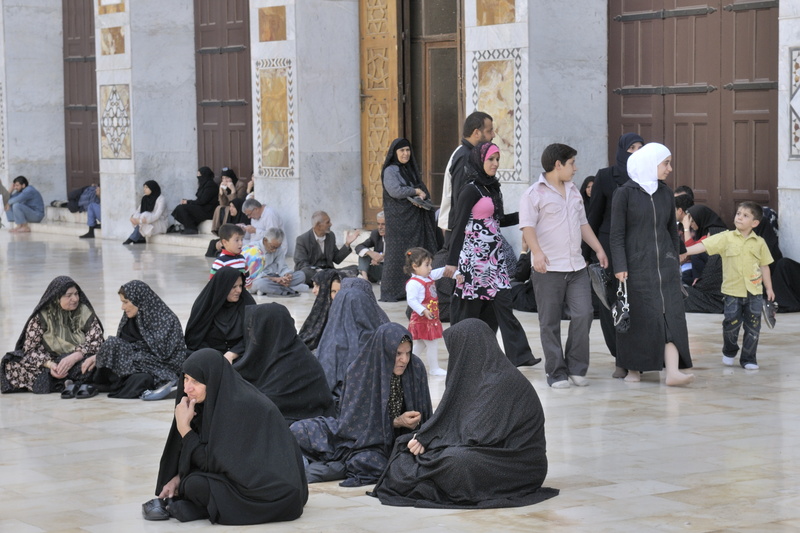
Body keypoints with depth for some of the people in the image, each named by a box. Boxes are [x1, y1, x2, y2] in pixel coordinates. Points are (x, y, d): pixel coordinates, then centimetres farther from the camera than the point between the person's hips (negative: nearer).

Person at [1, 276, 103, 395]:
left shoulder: (85, 313, -5)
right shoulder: (41, 317, -6)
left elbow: (96, 341, -12)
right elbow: (30, 348, -8)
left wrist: (73, 358, -31)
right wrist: (50, 364, -27)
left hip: (78, 361, -2)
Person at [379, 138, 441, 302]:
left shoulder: (411, 170, 18)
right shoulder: (390, 171, -4)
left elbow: (424, 191, 17)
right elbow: (395, 191, -18)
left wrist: (422, 197, -6)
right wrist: (416, 191, -8)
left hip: (415, 219, 7)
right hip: (399, 219, -7)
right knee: (398, 254, -7)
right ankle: (392, 292, -3)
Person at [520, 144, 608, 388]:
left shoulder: (574, 191, 19)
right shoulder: (534, 194, -4)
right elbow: (528, 226, -14)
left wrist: (599, 249, 19)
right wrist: (537, 252, -28)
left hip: (576, 267, 6)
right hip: (548, 268, -6)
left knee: (583, 314, -4)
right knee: (550, 322, 1)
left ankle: (576, 368, 9)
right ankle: (556, 373, 8)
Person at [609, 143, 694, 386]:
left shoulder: (665, 193, 10)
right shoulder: (625, 193, -5)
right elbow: (617, 234, -7)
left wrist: (675, 261, 17)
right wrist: (620, 267, -13)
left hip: (664, 264, 4)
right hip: (636, 265, -4)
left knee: (671, 315, -7)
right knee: (637, 318, 2)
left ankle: (673, 371, -14)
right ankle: (633, 369, 17)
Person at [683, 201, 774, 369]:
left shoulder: (759, 243, 4)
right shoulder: (726, 238, -2)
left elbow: (764, 266, 11)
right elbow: (704, 245, -10)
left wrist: (769, 288, 10)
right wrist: (684, 251, -22)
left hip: (754, 291, 1)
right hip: (733, 290, -1)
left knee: (753, 326, 1)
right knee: (731, 322, -3)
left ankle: (748, 358, 13)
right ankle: (729, 352, 23)